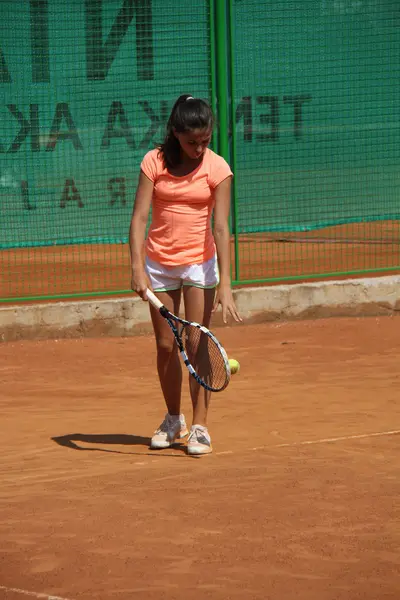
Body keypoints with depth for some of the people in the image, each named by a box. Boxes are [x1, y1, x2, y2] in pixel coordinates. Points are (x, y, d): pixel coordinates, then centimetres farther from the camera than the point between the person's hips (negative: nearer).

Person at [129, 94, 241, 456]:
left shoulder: (217, 168, -12)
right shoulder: (154, 162, -8)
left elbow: (221, 228, -16)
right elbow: (139, 218, -12)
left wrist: (225, 284, -23)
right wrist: (137, 269, -23)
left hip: (200, 262, -2)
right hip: (158, 263, 2)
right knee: (166, 346, 8)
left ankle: (200, 427, 3)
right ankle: (173, 420, 25)